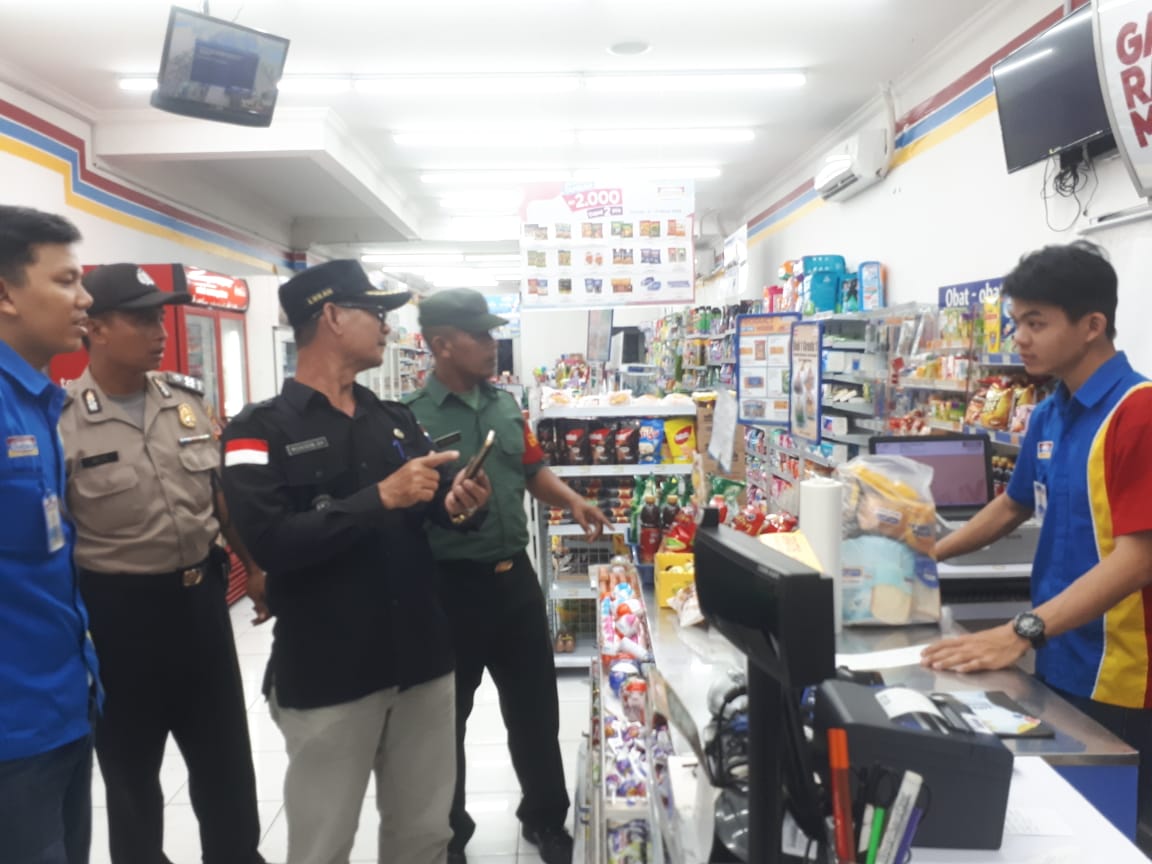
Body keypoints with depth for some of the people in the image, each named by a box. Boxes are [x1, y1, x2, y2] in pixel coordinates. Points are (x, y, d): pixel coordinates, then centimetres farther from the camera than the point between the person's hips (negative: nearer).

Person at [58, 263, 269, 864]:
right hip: (118, 613, -4)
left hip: (201, 597, 5)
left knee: (226, 757, 18)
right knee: (131, 769, 17)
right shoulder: (61, 420, -13)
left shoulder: (188, 398, 2)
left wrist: (255, 569, 7)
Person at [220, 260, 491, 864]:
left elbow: (437, 506, 11)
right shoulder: (261, 429, -9)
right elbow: (269, 542, -22)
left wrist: (462, 507, -12)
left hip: (421, 658, 5)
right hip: (325, 674, -5)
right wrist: (380, 498, -24)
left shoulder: (397, 421, 8)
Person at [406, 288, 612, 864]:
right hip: (450, 585, -6)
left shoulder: (505, 405, 6)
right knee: (446, 718, 14)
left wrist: (571, 500, -1)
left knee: (536, 706, 18)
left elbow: (532, 468, 15)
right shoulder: (410, 418, -15)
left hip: (514, 576, 6)